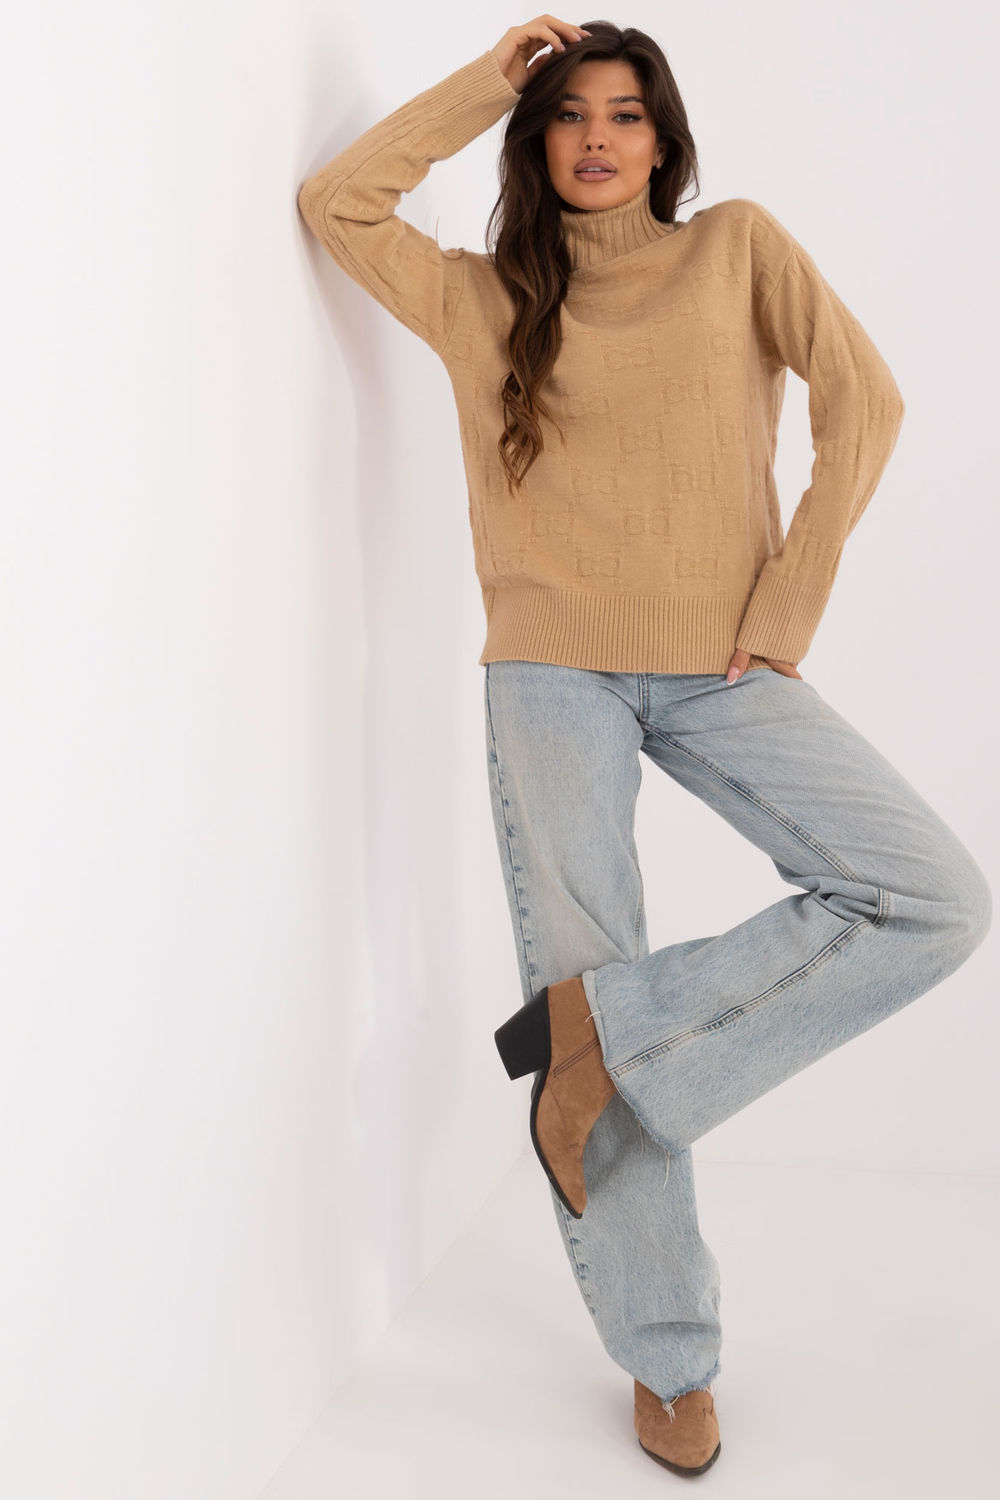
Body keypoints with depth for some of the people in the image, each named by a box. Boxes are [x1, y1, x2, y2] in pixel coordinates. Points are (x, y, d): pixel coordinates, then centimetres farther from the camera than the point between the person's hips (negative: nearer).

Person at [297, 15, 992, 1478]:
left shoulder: (737, 246, 11)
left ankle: (597, 1024, -9)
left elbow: (863, 401, 4)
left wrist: (787, 609, -4)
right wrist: (489, 77, 8)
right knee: (593, 990, -4)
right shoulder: (485, 300, 13)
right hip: (555, 673, 0)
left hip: (719, 670, 1)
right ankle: (671, 1357, 13)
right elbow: (338, 203, 4)